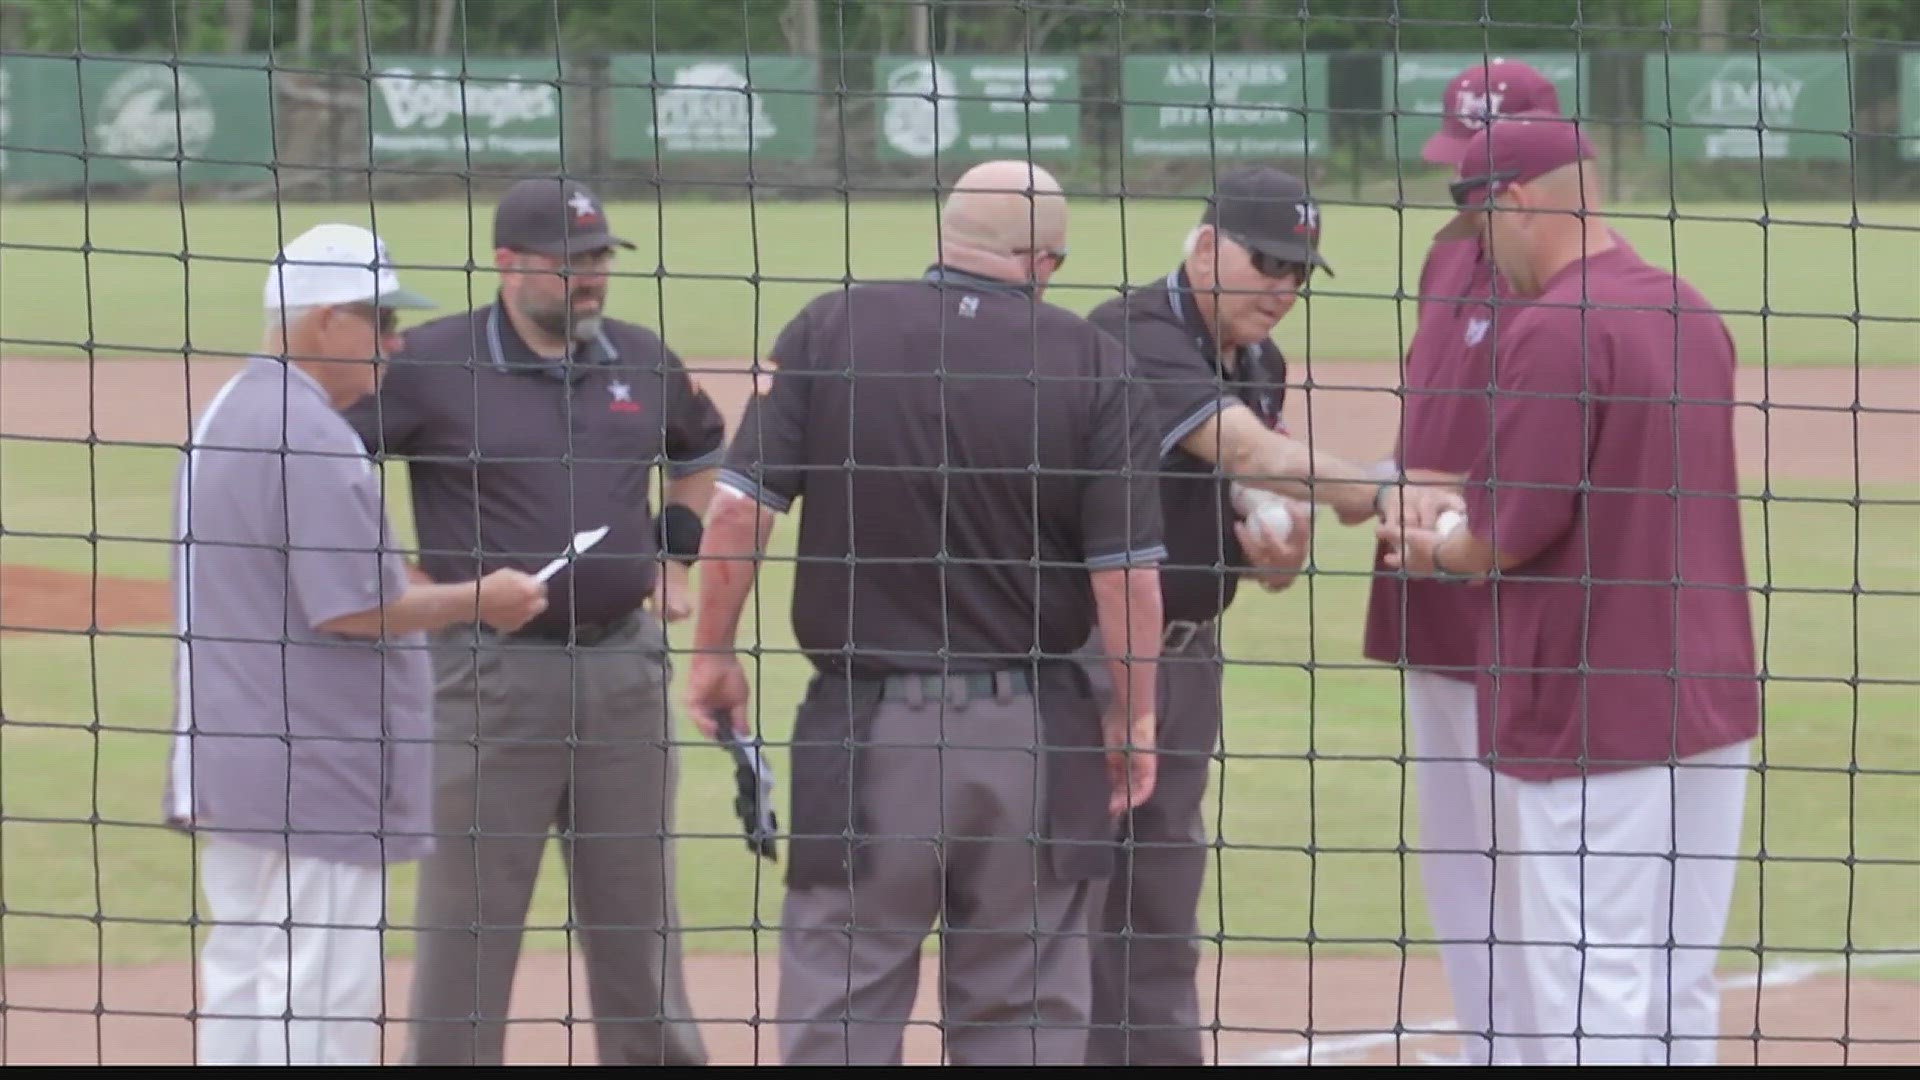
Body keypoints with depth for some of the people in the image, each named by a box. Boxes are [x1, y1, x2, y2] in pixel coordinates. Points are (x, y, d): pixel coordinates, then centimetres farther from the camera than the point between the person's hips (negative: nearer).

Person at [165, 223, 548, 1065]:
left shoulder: (226, 415, 14)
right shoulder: (312, 437, -18)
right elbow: (352, 611, -21)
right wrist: (477, 601, -8)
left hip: (225, 764, 10)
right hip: (314, 774, -10)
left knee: (242, 982, 13)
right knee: (323, 998, -7)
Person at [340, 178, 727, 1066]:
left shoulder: (642, 361, 8)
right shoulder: (431, 363, -9)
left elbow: (700, 449, 28)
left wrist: (678, 552, 14)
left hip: (627, 666, 5)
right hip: (489, 674, -5)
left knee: (638, 916, 13)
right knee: (466, 922, -1)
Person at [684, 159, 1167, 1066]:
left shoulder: (829, 332, -3)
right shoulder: (1089, 360, -4)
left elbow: (740, 510, -6)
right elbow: (1127, 569, -6)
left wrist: (713, 651, 6)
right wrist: (1134, 718, 5)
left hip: (867, 730, -1)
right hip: (1035, 739, 1)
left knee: (837, 1005, 4)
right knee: (1027, 1017, 9)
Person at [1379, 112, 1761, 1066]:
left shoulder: (1552, 328, -15)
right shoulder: (1692, 314, 12)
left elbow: (1516, 531, -17)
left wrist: (1436, 556, 4)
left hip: (1587, 704, -8)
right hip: (1709, 695, 8)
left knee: (1587, 982, -4)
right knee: (1679, 981, 12)